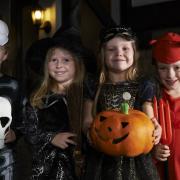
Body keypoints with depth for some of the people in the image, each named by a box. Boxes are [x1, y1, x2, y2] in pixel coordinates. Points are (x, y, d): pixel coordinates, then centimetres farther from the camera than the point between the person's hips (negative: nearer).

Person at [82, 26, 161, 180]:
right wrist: (90, 132, -18)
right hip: (101, 158, 1)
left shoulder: (143, 87, 2)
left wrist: (155, 129, -21)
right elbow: (87, 121, 4)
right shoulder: (94, 88, 4)